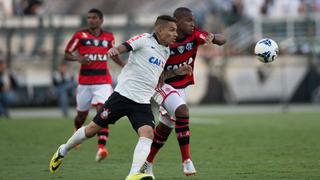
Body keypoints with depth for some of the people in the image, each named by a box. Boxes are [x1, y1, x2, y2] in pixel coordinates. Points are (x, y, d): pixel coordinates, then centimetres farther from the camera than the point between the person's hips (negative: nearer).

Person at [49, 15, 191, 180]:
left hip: (143, 103, 5)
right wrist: (115, 50, -43)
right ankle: (63, 151, 30)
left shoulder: (166, 52, 14)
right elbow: (124, 47, -21)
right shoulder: (145, 40, -7)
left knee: (147, 134, -22)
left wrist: (178, 72, 17)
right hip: (123, 95, -5)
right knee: (93, 129, 5)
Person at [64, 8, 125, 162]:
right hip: (84, 82, 0)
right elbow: (66, 55, 1)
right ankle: (77, 133, 48)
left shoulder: (109, 37, 6)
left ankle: (101, 147, -31)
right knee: (82, 114, 12)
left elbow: (113, 54, 23)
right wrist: (78, 58, -20)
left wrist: (124, 65, 5)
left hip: (103, 82, 0)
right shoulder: (81, 35, -2)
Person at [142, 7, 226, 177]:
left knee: (165, 127, 15)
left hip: (182, 87, 6)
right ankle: (186, 160, -24)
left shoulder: (194, 35, -9)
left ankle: (147, 163, 33)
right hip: (163, 85, -6)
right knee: (182, 111, -29)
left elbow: (222, 40, -15)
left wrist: (212, 37, -37)